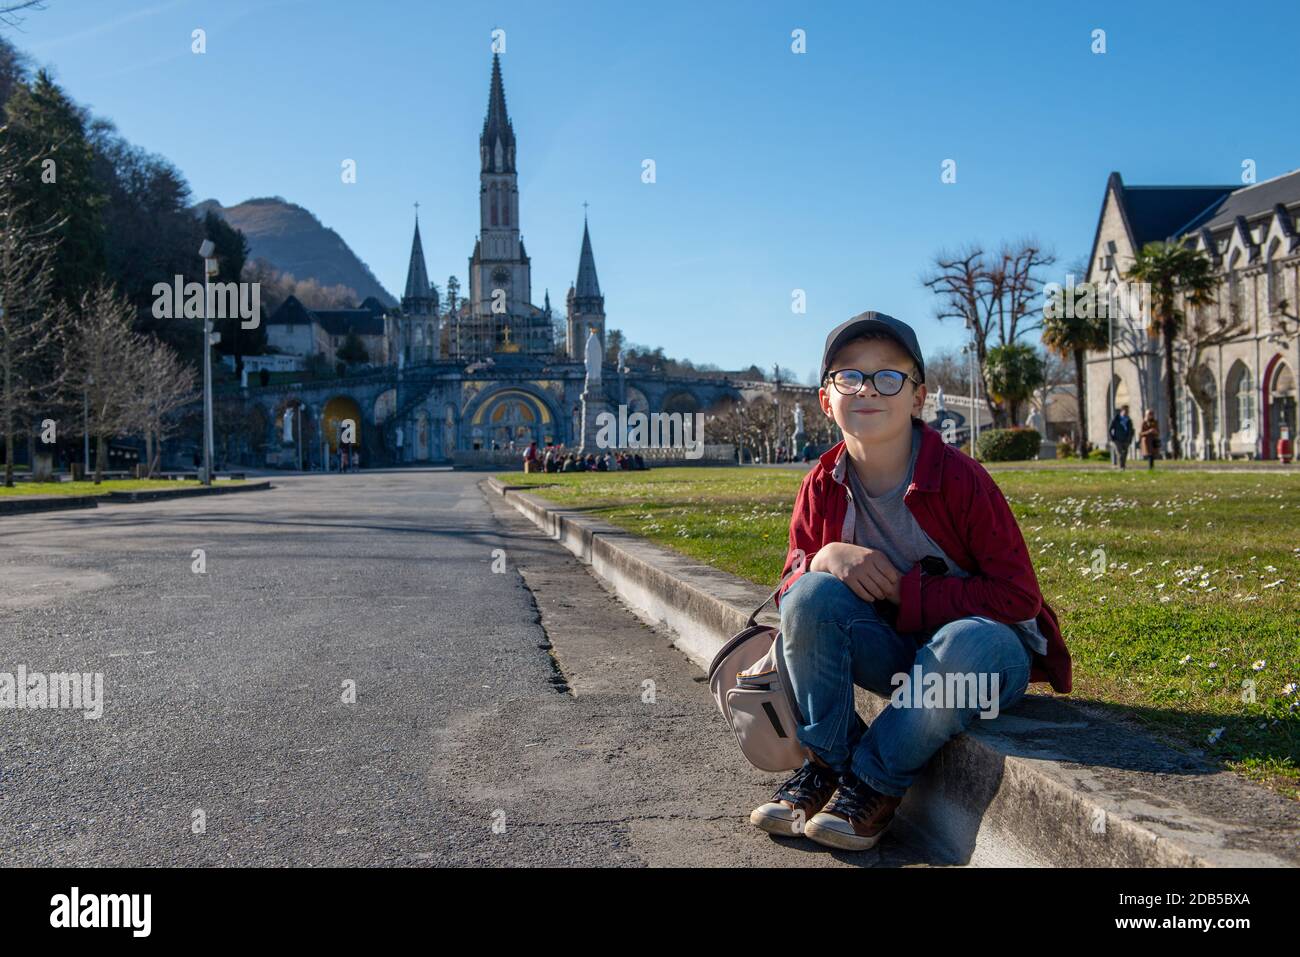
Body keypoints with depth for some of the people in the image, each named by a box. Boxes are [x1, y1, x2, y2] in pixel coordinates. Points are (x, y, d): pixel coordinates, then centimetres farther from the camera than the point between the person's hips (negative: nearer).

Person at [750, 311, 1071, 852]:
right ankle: (823, 764, -12)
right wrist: (822, 559, -24)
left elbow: (1018, 597, -20)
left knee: (965, 644, -39)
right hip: (894, 653, 4)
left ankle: (875, 785, -17)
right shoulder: (822, 487, -5)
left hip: (986, 648, -3)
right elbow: (790, 586, 0)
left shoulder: (960, 479, -19)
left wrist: (902, 590, -23)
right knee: (812, 594, -23)